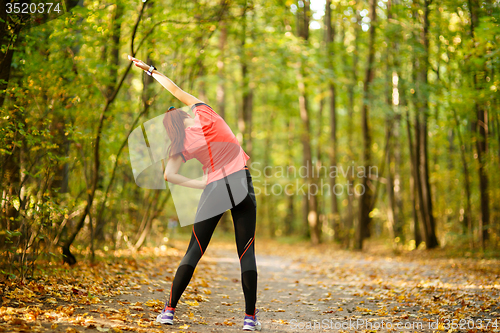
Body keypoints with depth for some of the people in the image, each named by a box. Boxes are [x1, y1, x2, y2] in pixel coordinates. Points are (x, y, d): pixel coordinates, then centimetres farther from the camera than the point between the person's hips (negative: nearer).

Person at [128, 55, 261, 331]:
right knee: (246, 252, 1)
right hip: (240, 183, 0)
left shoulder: (182, 145, 5)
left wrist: (200, 184, 3)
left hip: (213, 189, 0)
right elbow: (177, 90, 17)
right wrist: (150, 69, 23)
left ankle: (169, 310, 10)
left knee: (194, 251, 9)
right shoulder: (204, 113, 4)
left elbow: (168, 175, -5)